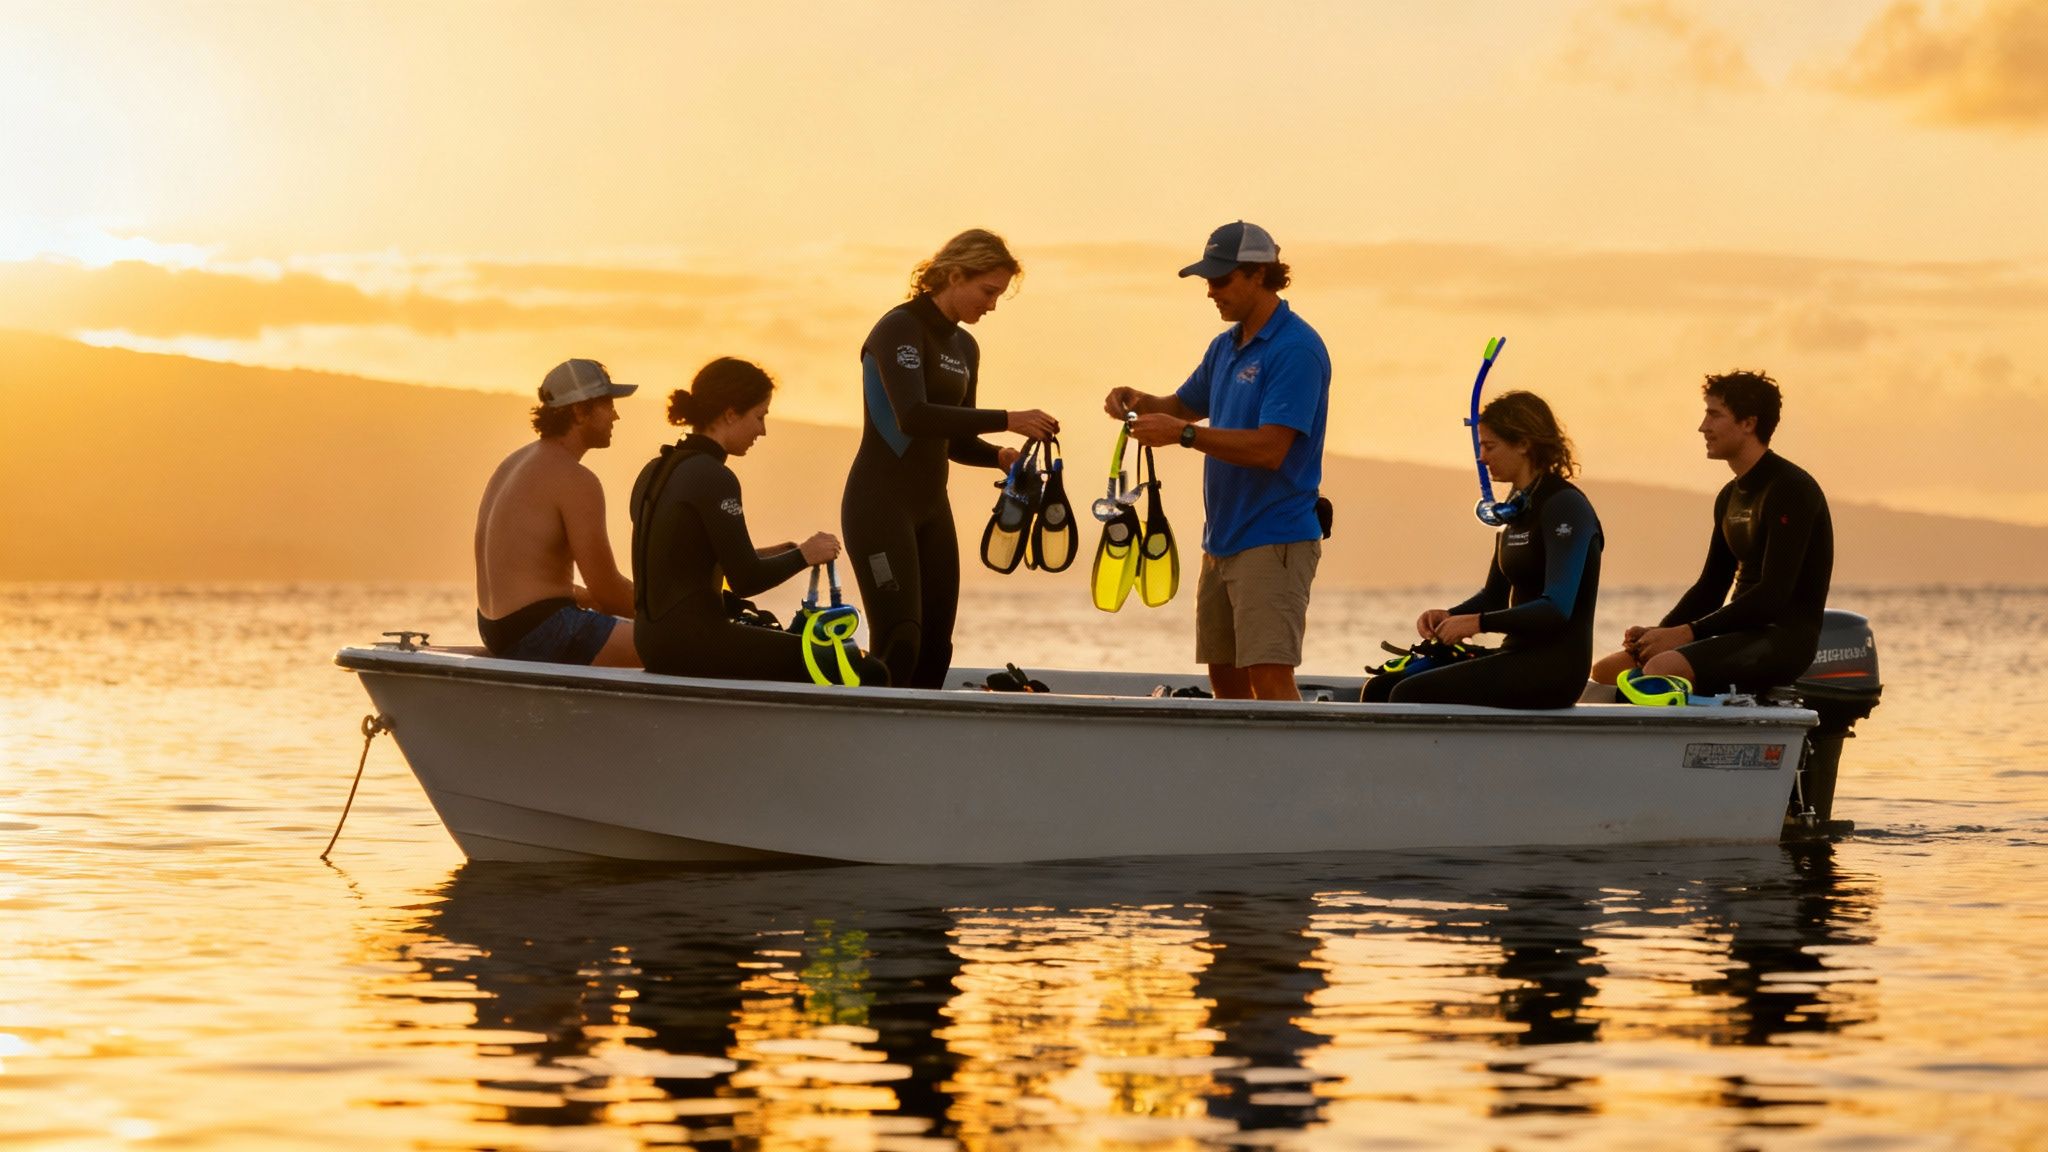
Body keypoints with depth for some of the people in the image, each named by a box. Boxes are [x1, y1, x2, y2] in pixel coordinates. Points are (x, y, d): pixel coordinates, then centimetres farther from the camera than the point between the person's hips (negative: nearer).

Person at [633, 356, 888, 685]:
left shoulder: (654, 472, 13)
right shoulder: (713, 479, -14)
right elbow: (745, 581, -16)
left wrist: (780, 552, 17)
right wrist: (803, 555, 0)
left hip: (654, 637, 10)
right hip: (694, 642, -10)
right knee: (867, 674, -10)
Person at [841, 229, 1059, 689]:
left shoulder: (965, 348, 14)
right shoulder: (900, 329, -12)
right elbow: (913, 416, -27)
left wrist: (1000, 456, -1)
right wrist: (1006, 420, -28)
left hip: (931, 506, 9)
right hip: (881, 503, -9)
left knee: (935, 650, 3)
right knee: (899, 645, -18)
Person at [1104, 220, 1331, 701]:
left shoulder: (1296, 348, -15)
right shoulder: (1226, 346, 13)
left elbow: (1269, 449, -23)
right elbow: (1186, 405, 29)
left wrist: (1183, 434, -23)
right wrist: (1139, 402, 7)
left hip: (1274, 539, -9)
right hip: (1222, 537, 9)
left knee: (1269, 677, -16)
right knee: (1225, 677, 12)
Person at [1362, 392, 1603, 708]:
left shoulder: (1564, 506, -12)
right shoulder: (1517, 508, 17)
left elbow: (1557, 608, -21)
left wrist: (1478, 622, -20)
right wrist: (1448, 615, 3)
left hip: (1553, 669, -9)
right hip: (1518, 655, 9)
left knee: (1410, 695, -21)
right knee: (1381, 689, -1)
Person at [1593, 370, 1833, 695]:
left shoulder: (1789, 489, -12)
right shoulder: (1731, 496, 17)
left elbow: (1775, 595, -20)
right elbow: (1711, 588, 20)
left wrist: (1688, 632, -22)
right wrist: (1657, 633, 2)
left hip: (1785, 636, -10)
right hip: (1742, 633, 10)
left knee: (1661, 670, -32)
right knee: (1608, 671, 0)